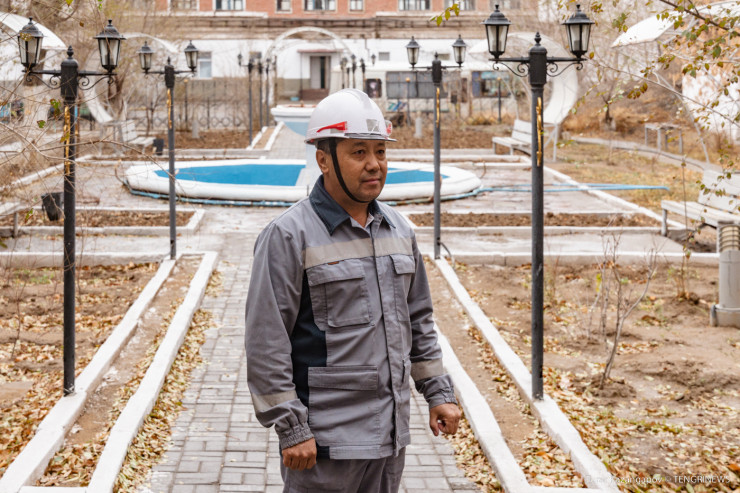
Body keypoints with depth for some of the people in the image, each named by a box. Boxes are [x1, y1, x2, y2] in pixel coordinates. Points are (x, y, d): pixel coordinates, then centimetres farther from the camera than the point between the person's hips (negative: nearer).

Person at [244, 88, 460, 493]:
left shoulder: (398, 230, 10)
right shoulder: (289, 236, -11)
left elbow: (418, 320, 20)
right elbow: (266, 342, -13)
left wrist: (438, 392, 14)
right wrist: (291, 429, -15)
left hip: (391, 430, 6)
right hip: (326, 440, -6)